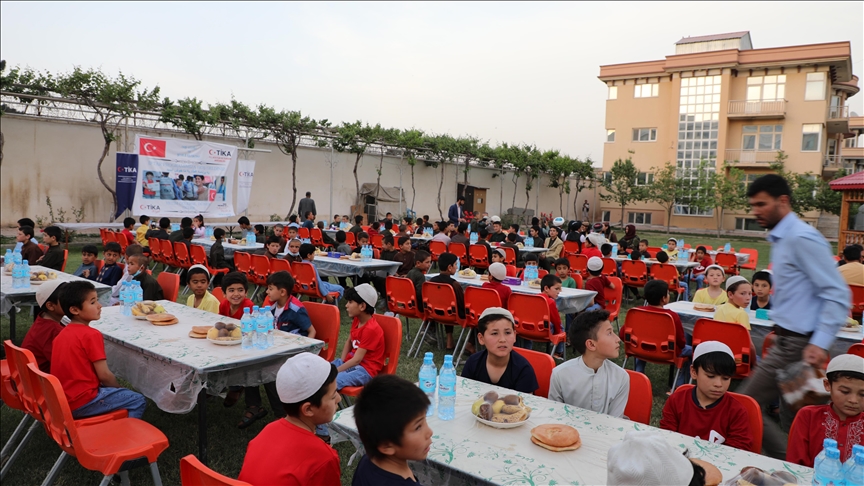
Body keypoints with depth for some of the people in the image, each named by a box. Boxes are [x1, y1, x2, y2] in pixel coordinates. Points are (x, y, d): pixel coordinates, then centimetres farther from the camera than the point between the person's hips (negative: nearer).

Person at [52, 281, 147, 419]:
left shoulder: (62, 334, 10)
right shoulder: (91, 335, -16)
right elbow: (104, 375, -17)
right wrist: (120, 389, 3)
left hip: (63, 400, 9)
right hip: (83, 402, -9)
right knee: (138, 401, -2)